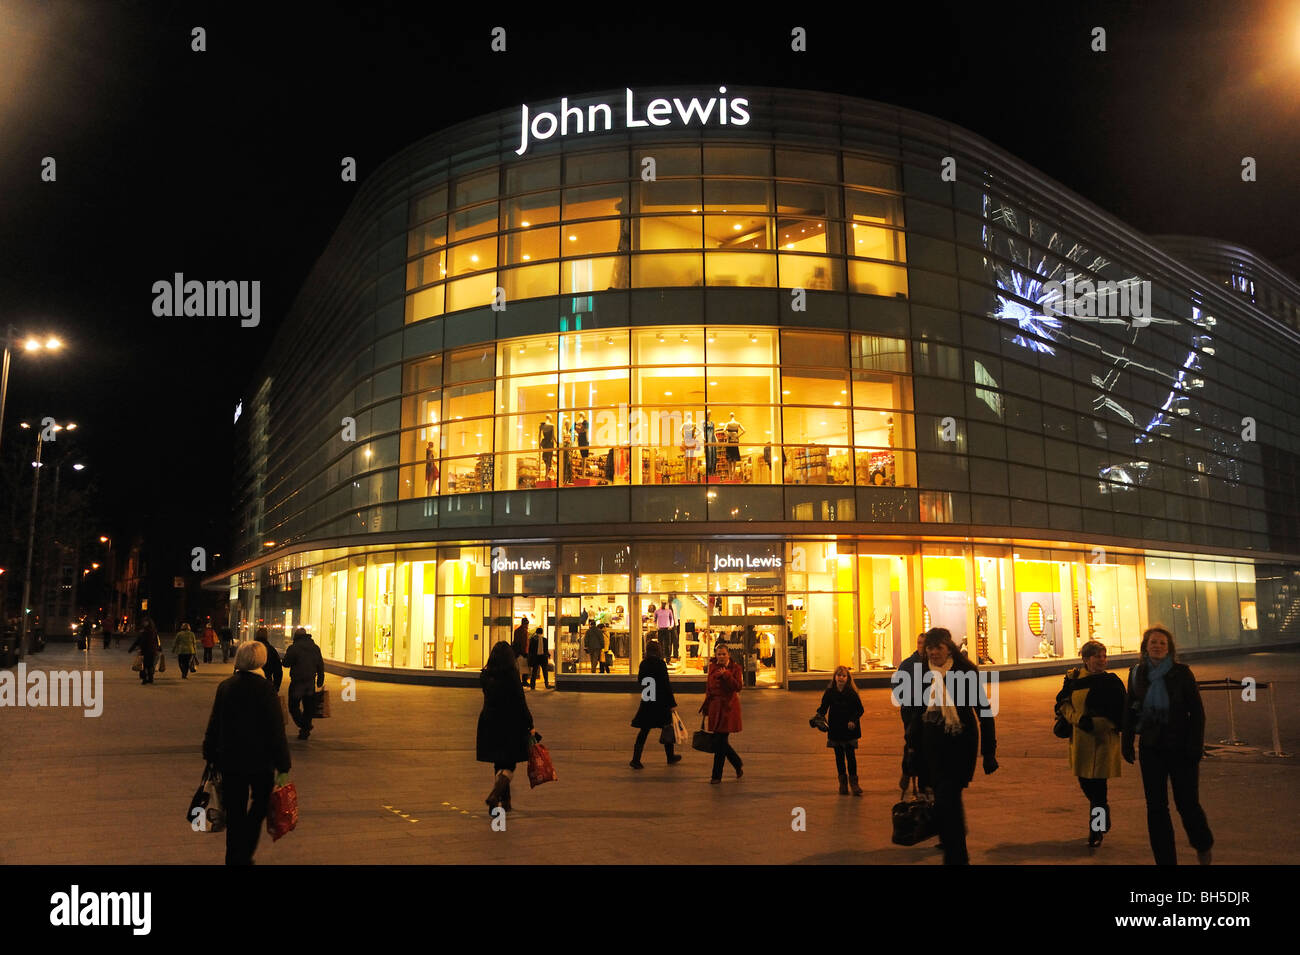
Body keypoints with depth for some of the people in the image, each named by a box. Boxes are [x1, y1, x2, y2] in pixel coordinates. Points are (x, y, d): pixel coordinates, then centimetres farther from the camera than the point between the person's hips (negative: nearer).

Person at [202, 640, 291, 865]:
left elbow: (214, 724, 7)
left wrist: (211, 757, 18)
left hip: (229, 760, 4)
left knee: (235, 813, 14)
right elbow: (276, 729, -14)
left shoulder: (225, 686, 0)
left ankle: (235, 858, 20)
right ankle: (245, 855, 9)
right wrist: (283, 766, -9)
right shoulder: (264, 688, -15)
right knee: (258, 808, 16)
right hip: (260, 760, -4)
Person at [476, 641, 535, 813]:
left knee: (499, 764, 16)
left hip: (489, 724, 5)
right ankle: (494, 796, -14)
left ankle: (505, 801, 23)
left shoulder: (485, 675, 0)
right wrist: (529, 725, -5)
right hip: (510, 725, -5)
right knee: (509, 765, 5)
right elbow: (520, 702, -13)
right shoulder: (511, 675, -15)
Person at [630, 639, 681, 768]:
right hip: (660, 702, -4)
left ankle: (636, 759, -2)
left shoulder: (643, 664, 2)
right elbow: (666, 685, -14)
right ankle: (670, 757, 28)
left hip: (646, 703, 5)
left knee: (644, 730, 7)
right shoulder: (660, 664, -14)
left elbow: (639, 683, 10)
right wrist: (672, 703, -10)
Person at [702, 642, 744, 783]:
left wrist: (726, 674, -21)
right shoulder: (712, 667, 9)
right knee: (720, 741, 8)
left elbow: (738, 687, -15)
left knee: (719, 742, -6)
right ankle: (738, 765, 31)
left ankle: (717, 775, 4)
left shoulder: (735, 668, -3)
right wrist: (706, 707, 17)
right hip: (715, 707, 5)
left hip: (728, 707, -5)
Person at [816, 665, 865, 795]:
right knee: (839, 756, 9)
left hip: (849, 729, -2)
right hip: (835, 730, 2)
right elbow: (824, 707, 3)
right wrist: (819, 715, -17)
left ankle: (853, 781, 10)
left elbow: (860, 710, -2)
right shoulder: (829, 693, -2)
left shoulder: (852, 693, -7)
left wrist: (853, 720, -16)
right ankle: (843, 782, 20)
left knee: (850, 755, -3)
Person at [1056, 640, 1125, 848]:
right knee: (1085, 783, 12)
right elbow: (1063, 704, 6)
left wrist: (1095, 723, -18)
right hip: (1080, 740, 3)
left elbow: (1119, 715, -8)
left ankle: (1095, 831, 15)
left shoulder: (1111, 682, -5)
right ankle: (1103, 810, 42)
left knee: (1098, 785, -1)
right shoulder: (1073, 678, 3)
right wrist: (1078, 719, -11)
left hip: (1104, 741, -3)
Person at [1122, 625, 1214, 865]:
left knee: (1187, 803, 0)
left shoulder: (1182, 672, -5)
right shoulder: (1137, 674, 3)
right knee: (1156, 807, 3)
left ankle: (1203, 845, 30)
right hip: (1151, 749, 3)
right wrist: (1127, 743, 7)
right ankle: (1165, 860, 14)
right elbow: (1129, 711, 10)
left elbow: (1197, 711, -4)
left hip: (1180, 747, -3)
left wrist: (1195, 746, -11)